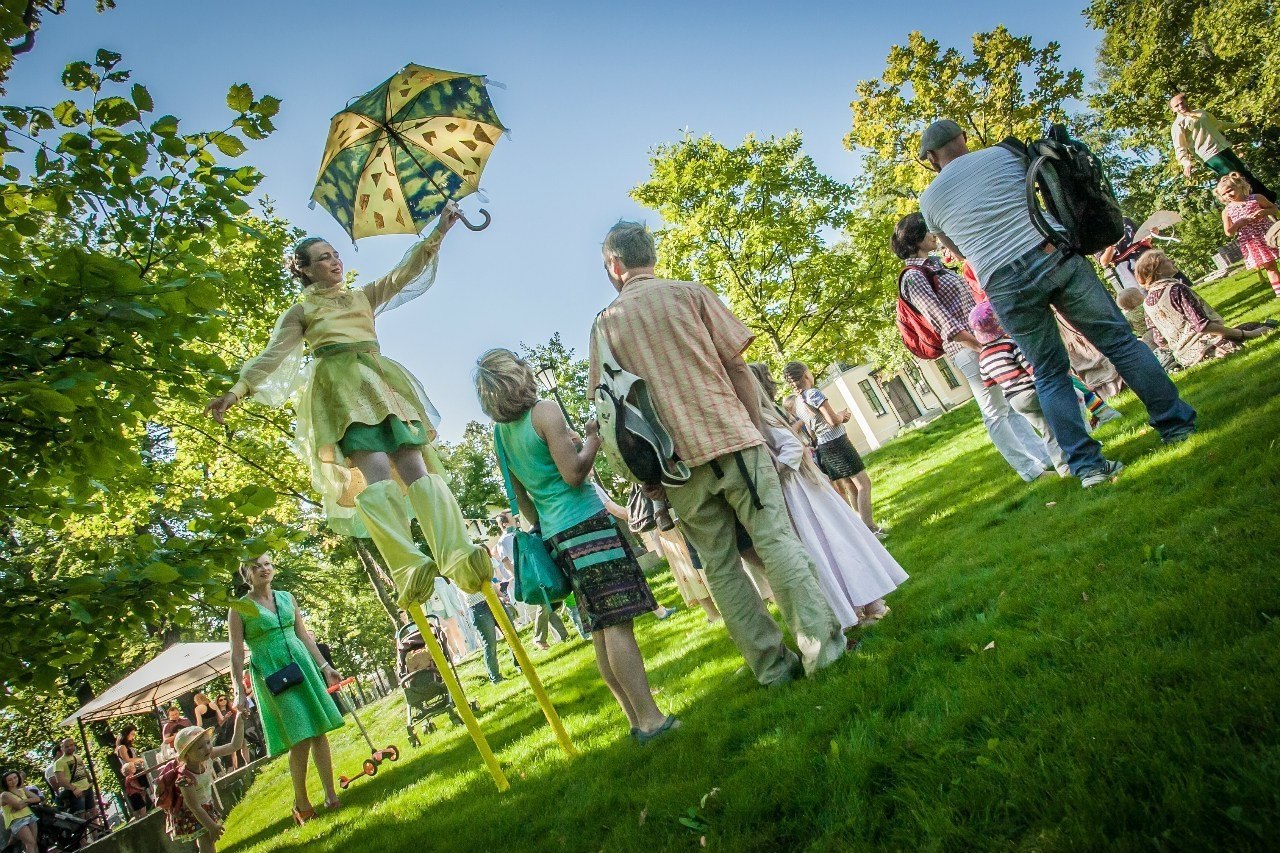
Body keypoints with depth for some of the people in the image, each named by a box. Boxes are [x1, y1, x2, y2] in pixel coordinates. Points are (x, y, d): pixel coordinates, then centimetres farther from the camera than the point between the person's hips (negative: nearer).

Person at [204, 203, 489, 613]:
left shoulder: (364, 296, 30)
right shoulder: (300, 312, 20)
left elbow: (406, 272, 23)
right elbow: (274, 355, 9)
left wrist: (437, 233, 13)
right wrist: (238, 389, -7)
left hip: (381, 379, 4)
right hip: (338, 385, -4)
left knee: (414, 462, -17)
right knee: (371, 465, -27)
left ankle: (458, 556, -32)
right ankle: (407, 568, -42)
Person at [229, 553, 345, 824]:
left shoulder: (286, 598, 10)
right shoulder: (239, 608, -2)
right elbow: (237, 653, -3)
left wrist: (325, 667, 10)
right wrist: (239, 691, -9)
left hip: (302, 665, 4)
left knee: (319, 732, 2)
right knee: (300, 739, -7)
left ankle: (331, 795, 11)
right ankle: (301, 803, 11)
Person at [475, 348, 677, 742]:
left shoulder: (500, 433, 15)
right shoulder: (544, 411, -8)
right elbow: (573, 473, -16)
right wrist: (593, 438, -1)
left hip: (554, 533, 8)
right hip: (586, 523, -8)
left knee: (602, 630, 10)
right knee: (618, 623, -8)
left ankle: (636, 719, 15)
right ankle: (650, 719, -7)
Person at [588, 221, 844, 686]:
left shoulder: (605, 322, 9)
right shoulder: (689, 293, 5)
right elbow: (736, 365, 1)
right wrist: (757, 428, 8)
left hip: (674, 460, 2)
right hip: (731, 438, -1)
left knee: (719, 564, 9)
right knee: (775, 541, 2)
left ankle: (772, 664, 13)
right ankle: (821, 645, 1)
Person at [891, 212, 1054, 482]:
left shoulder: (933, 264, 17)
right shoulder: (913, 276, -12)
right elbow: (942, 321, -20)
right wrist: (980, 345, -22)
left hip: (984, 338, 10)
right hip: (967, 347, -9)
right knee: (996, 412, -1)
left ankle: (1045, 456, 22)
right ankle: (1031, 469, 8)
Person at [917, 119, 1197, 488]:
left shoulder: (929, 200, 13)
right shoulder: (1003, 153, 12)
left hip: (1004, 286, 0)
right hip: (1054, 257, 0)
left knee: (1049, 374, 13)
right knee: (1118, 339, 12)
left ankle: (1086, 464, 10)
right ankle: (1177, 425, 19)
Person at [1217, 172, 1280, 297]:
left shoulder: (1256, 198, 2)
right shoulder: (1227, 211, 4)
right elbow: (1229, 233, 2)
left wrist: (1264, 212, -12)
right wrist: (1239, 223, -14)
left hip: (1269, 234, -1)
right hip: (1251, 243, 1)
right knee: (1269, 267, 5)